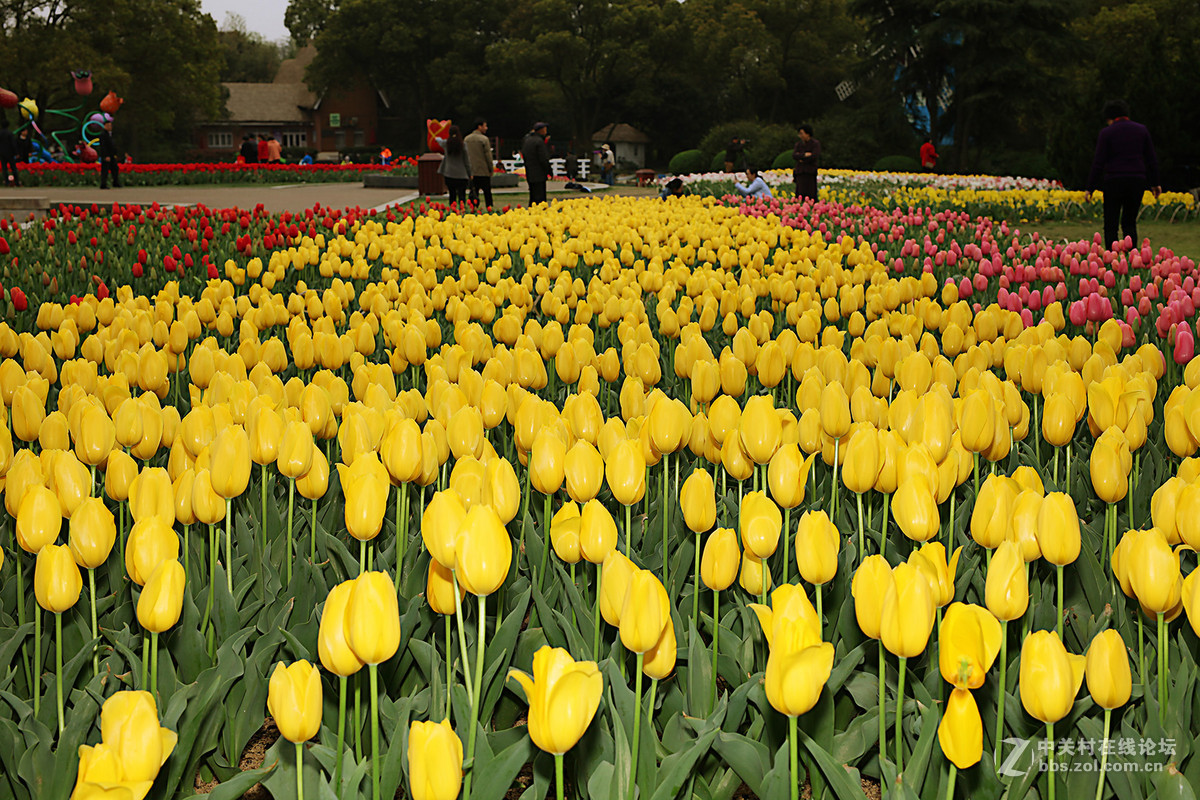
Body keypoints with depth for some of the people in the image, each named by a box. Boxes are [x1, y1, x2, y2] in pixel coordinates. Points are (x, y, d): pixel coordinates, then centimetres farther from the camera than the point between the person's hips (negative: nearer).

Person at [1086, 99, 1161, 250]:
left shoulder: (1107, 133, -3)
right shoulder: (1141, 130, 9)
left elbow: (1098, 162, -6)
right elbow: (1151, 159, 10)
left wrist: (1090, 188, -2)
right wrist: (1155, 183, 17)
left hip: (1114, 182, -4)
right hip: (1137, 181, 4)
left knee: (1110, 226, 3)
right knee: (1129, 223, 14)